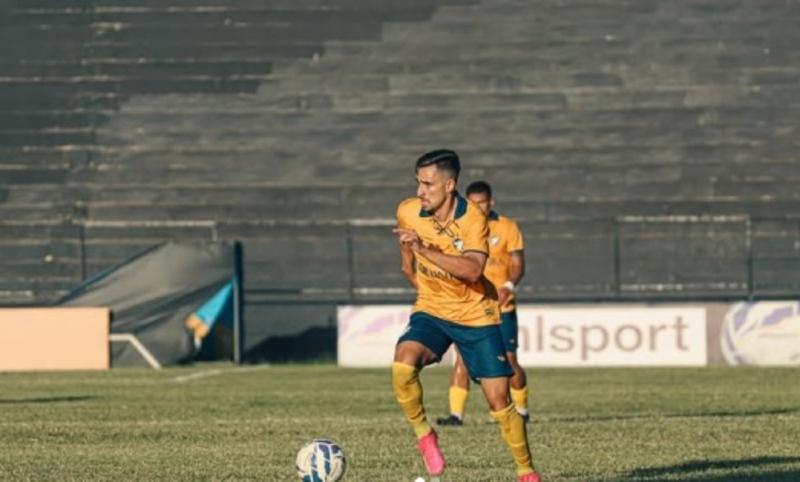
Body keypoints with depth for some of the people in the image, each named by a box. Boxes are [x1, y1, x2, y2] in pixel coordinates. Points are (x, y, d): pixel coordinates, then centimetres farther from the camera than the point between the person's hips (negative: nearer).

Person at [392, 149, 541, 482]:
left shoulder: (473, 218, -19)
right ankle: (423, 435, -8)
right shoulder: (408, 212, -9)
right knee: (403, 364, -29)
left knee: (499, 399, -2)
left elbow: (473, 270, -35)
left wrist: (425, 250, -42)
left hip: (476, 315, -2)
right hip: (431, 311, 2)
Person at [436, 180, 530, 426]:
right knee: (463, 359, -11)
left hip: (501, 307, -2)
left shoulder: (507, 227, 0)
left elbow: (518, 264, -6)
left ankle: (521, 410, 21)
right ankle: (456, 414, -14)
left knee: (509, 361, 1)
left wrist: (509, 286, -24)